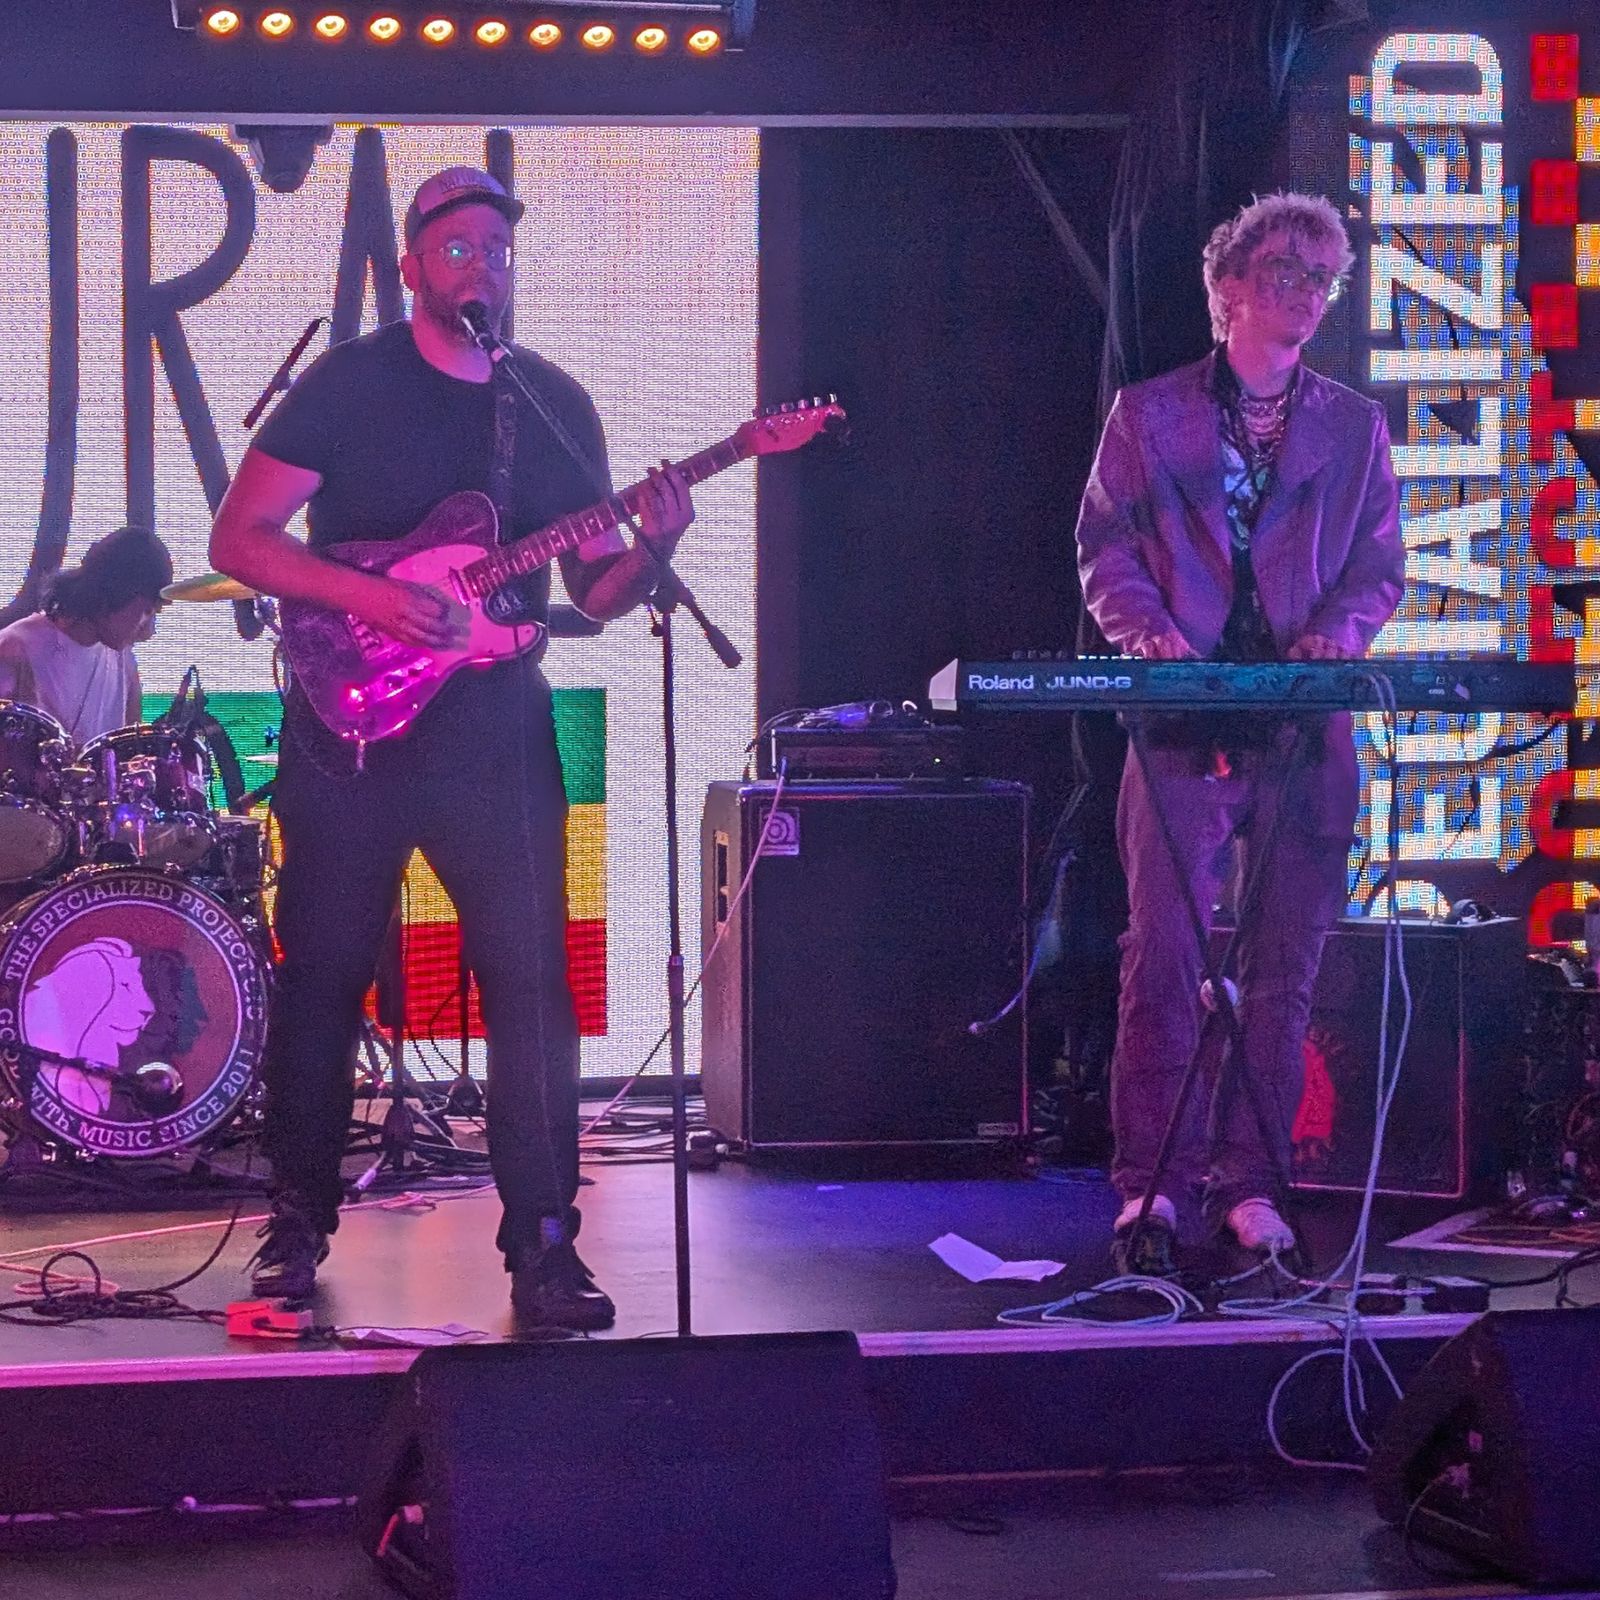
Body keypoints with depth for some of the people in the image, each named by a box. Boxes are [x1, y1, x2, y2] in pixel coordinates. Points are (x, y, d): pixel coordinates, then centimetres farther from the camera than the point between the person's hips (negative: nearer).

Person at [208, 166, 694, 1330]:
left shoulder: (556, 404, 9)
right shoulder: (347, 385, -1)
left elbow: (592, 591, 11)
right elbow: (237, 539, -4)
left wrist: (649, 553, -12)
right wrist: (366, 594, -17)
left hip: (496, 734, 2)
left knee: (532, 983, -5)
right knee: (322, 979, 5)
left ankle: (543, 1241, -1)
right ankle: (298, 1222, 20)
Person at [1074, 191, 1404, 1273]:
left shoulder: (1355, 427, 14)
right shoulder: (1149, 413, 9)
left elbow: (1380, 565, 12)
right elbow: (1106, 550, 5)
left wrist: (1340, 627, -9)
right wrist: (1148, 628, -13)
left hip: (1308, 732, 2)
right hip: (1183, 725, -2)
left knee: (1285, 968, 2)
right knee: (1162, 956, -8)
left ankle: (1250, 1184, 8)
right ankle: (1153, 1186, -3)